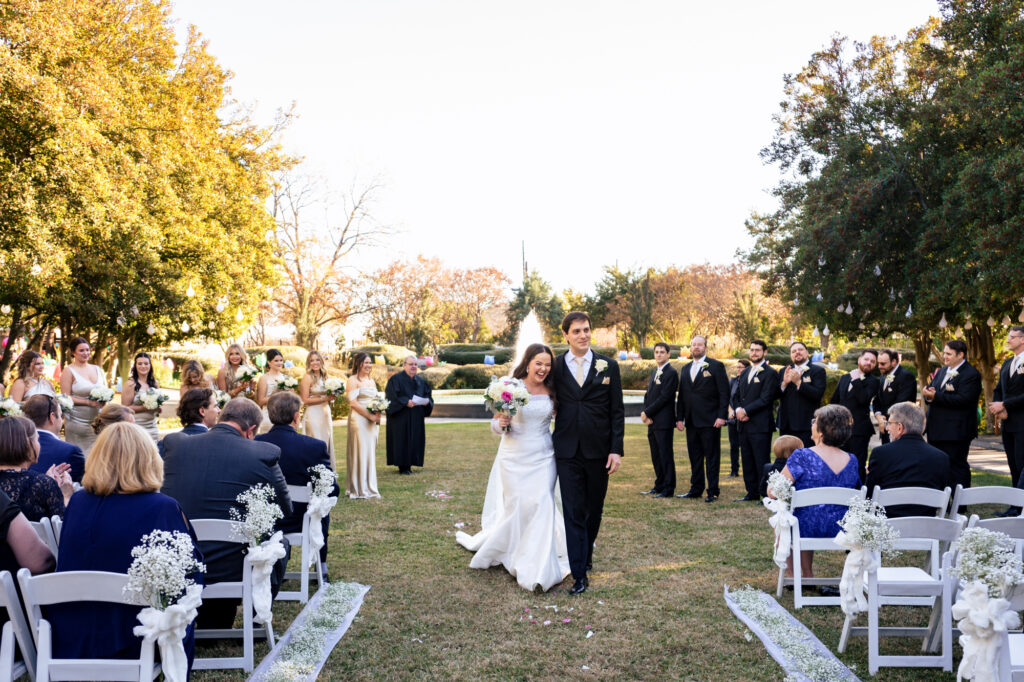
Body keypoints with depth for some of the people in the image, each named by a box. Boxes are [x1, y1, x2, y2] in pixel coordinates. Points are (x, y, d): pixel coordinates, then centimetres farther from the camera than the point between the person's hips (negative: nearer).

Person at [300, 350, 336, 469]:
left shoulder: (324, 377, 13)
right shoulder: (307, 377, -7)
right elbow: (305, 400, -13)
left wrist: (332, 398, 1)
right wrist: (324, 399, -16)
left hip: (326, 414, 7)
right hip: (314, 415, -7)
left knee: (327, 445, 8)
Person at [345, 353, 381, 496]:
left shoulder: (371, 381, 17)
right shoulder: (353, 380, -7)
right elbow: (353, 403, -14)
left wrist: (378, 416, 3)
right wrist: (370, 415, -15)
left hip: (372, 421, 7)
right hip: (359, 420, -7)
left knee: (370, 452, 9)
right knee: (360, 451, -4)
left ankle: (369, 487, 17)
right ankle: (359, 489, 3)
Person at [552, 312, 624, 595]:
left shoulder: (608, 366, 2)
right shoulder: (555, 367, 2)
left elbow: (617, 411, 2)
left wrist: (616, 449, -4)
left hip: (599, 451, 1)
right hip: (568, 452, -1)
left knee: (594, 509, 13)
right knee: (573, 512, -2)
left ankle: (586, 554, 36)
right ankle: (579, 574, 1)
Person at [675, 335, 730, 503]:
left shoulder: (716, 366, -1)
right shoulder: (685, 369, 16)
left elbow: (724, 393, -6)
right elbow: (681, 395, 17)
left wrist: (721, 416, -13)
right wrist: (679, 418, 9)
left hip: (710, 421, -6)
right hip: (691, 421, 6)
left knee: (712, 457, -1)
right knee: (695, 457, 11)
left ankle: (713, 491, 4)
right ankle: (696, 489, 19)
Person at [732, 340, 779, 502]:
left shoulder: (770, 373, -6)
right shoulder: (744, 373, 18)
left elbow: (765, 399, -14)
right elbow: (736, 396, 17)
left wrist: (745, 411, -14)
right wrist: (738, 409, -3)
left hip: (760, 425, -7)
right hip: (743, 425, 7)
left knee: (761, 462, -6)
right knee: (747, 461, 11)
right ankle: (752, 493, 19)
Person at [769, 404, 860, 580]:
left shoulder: (802, 456, -20)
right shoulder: (852, 461, -4)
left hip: (807, 530, -5)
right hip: (840, 532, 5)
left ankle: (792, 575, 35)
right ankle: (808, 574, 40)